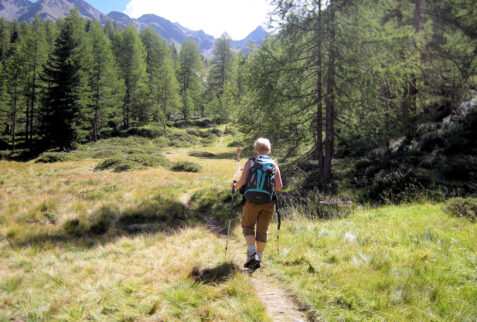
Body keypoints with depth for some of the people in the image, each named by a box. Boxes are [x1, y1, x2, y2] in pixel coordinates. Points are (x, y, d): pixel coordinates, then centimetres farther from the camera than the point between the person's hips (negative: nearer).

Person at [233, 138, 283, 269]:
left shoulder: (250, 162, -5)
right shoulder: (274, 164, 3)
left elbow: (242, 182, -11)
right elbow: (279, 187, 0)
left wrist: (235, 187, 10)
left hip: (252, 201, -2)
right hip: (268, 203, 2)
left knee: (248, 227, 15)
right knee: (262, 230, 13)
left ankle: (252, 253, -1)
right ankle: (259, 258, 18)